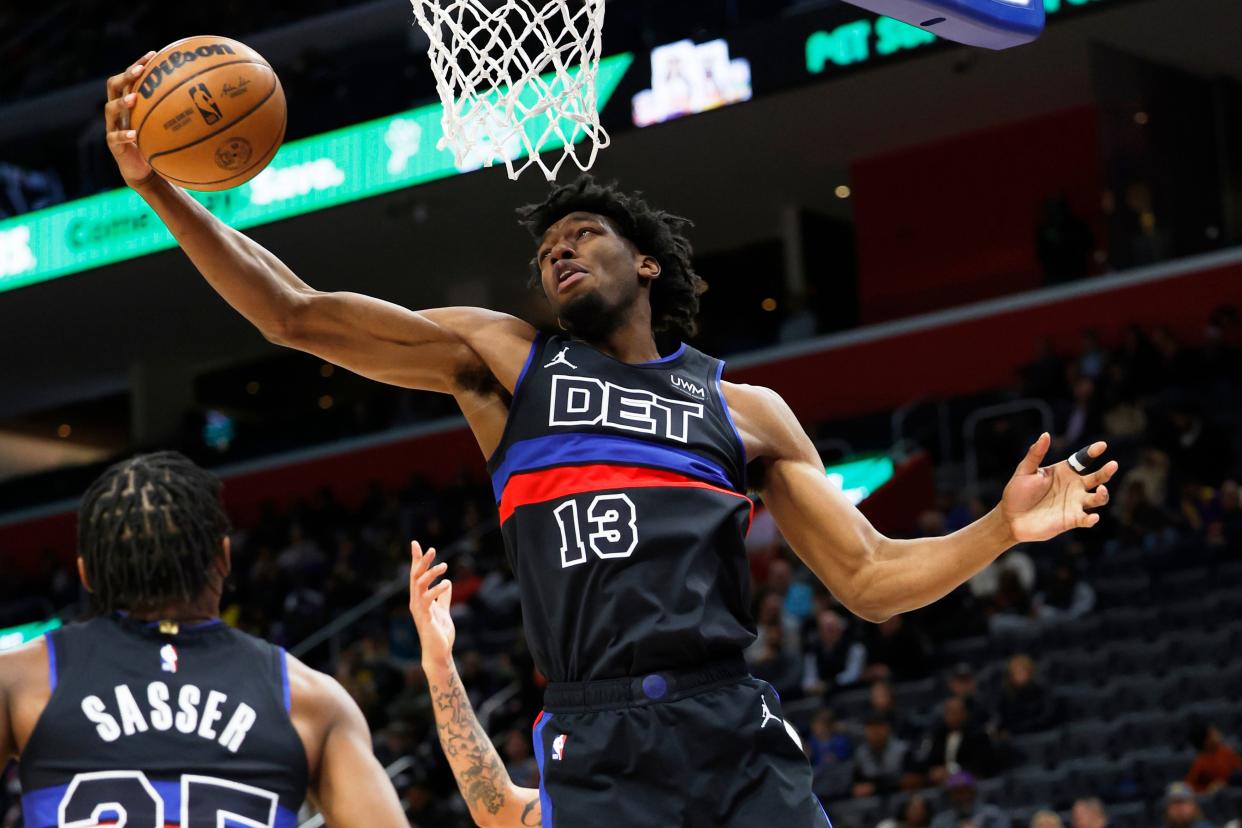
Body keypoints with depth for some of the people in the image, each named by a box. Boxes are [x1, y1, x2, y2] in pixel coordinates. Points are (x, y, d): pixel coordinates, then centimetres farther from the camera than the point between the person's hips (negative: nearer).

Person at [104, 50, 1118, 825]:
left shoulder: (746, 410, 20)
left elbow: (871, 580, 17)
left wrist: (1001, 529, 0)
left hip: (739, 733, 2)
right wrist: (157, 188, 2)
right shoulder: (502, 359, 17)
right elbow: (295, 315, 12)